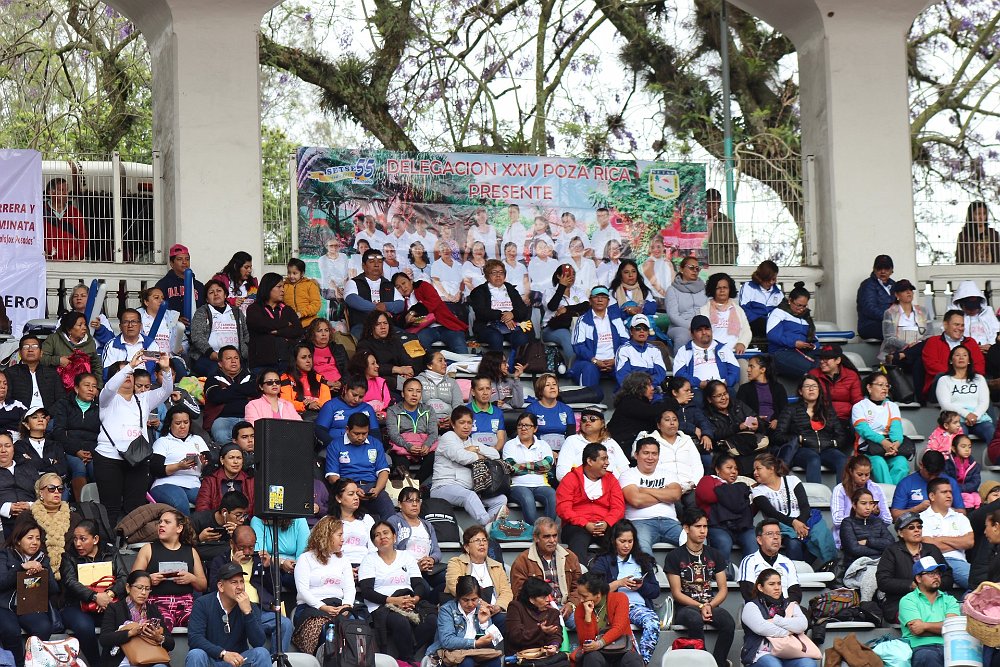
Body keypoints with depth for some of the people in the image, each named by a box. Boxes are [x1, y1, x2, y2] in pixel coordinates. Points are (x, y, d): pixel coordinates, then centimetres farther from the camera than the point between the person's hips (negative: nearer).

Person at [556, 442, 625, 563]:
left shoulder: (610, 479, 20)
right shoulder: (571, 479, 9)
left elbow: (618, 507, 9)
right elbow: (563, 508, -3)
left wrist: (606, 523, -13)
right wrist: (586, 525, -16)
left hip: (605, 527, 3)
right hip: (577, 526, -2)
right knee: (578, 541, -38)